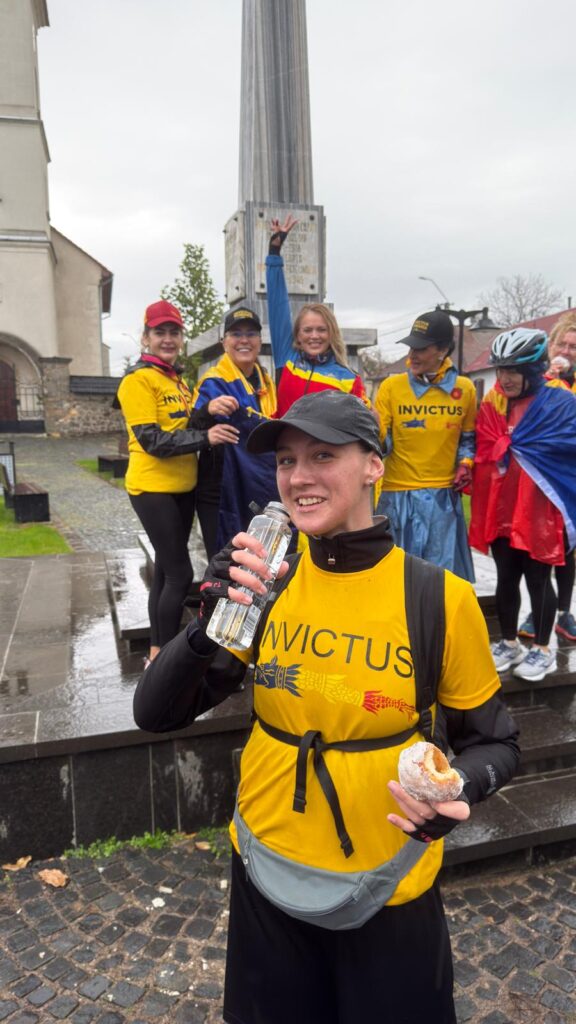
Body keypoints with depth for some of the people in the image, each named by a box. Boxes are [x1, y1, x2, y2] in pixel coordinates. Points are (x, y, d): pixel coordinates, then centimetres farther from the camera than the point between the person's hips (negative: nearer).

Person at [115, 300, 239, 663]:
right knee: (180, 573, -8)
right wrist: (205, 436, -28)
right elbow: (151, 440, -20)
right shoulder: (139, 378, -11)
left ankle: (158, 651, 24)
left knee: (166, 570, 13)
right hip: (153, 488, -8)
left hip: (183, 487, 8)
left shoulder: (179, 380, 15)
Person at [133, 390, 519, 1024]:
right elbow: (155, 714, -10)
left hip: (385, 884, -2)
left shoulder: (440, 597, -17)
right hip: (267, 869, 3)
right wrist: (212, 622, -27)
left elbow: (491, 742, -4)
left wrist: (461, 786, -26)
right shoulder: (265, 585, -9)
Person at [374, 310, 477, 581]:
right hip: (398, 494, -1)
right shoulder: (391, 386, -2)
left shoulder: (464, 388, 4)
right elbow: (380, 442, -3)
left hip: (442, 495, 1)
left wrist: (465, 463, 0)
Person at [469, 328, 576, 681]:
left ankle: (542, 650, 25)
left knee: (537, 577, 7)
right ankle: (509, 643, 31)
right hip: (500, 507, 5)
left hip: (538, 508, -4)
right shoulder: (491, 404, 7)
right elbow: (483, 452, 10)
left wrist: (512, 444, -16)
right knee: (506, 577, 14)